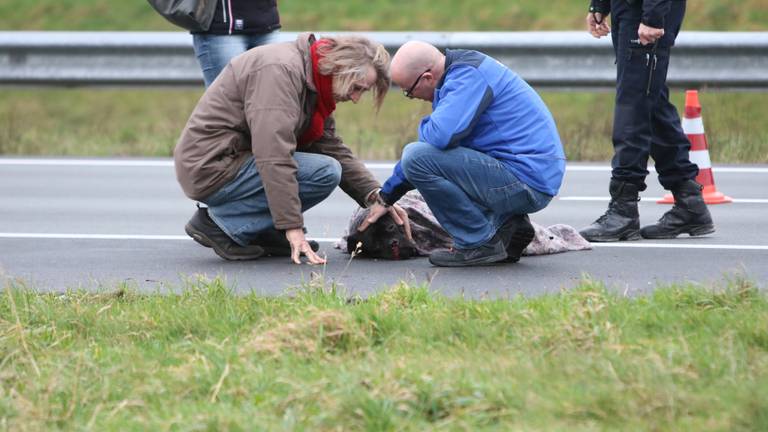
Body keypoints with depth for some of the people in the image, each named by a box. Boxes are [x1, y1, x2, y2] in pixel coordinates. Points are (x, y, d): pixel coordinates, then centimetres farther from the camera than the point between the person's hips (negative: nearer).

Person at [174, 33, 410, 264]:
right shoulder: (280, 70, -21)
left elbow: (333, 148, 14)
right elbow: (273, 157, -28)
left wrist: (375, 196, 1)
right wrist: (293, 228, -29)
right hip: (211, 168, -10)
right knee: (326, 172, -17)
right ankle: (221, 223, -13)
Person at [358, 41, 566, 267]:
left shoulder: (468, 75, -15)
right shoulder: (458, 72, 16)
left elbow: (439, 135, -30)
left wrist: (425, 126, -4)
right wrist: (386, 197, 28)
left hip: (527, 182, -10)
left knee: (417, 156, -17)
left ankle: (479, 244, -8)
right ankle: (507, 224, 16)